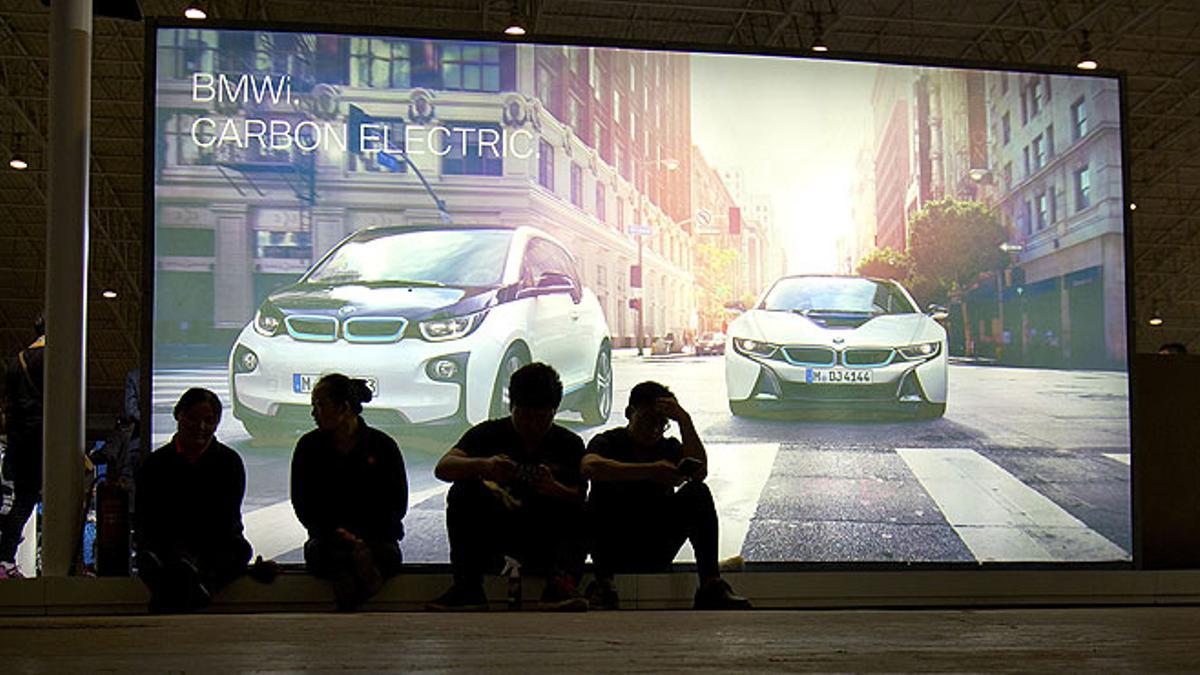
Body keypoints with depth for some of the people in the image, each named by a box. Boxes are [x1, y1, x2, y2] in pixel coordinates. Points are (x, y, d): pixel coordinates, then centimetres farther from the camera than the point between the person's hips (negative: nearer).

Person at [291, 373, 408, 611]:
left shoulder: (382, 445, 4)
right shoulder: (309, 446, 10)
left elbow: (398, 505, 5)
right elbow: (302, 504, 8)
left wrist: (364, 537, -10)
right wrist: (334, 532, -9)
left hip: (377, 536, 0)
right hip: (327, 536, 1)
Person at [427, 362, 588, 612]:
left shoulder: (569, 444, -1)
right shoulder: (490, 434, -1)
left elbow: (580, 501, -11)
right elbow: (442, 468, -16)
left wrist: (554, 488, -33)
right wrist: (483, 465, -35)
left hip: (548, 539, -1)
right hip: (496, 533, 1)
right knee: (464, 489, -21)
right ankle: (467, 586, -27)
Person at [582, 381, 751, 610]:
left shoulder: (669, 447, 11)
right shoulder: (608, 442, -1)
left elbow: (700, 471, -10)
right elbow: (590, 467, -27)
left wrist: (684, 421, -15)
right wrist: (650, 471, -35)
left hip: (656, 555, 3)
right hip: (613, 549, -3)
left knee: (698, 492, -16)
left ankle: (711, 586, -25)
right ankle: (603, 582, -32)